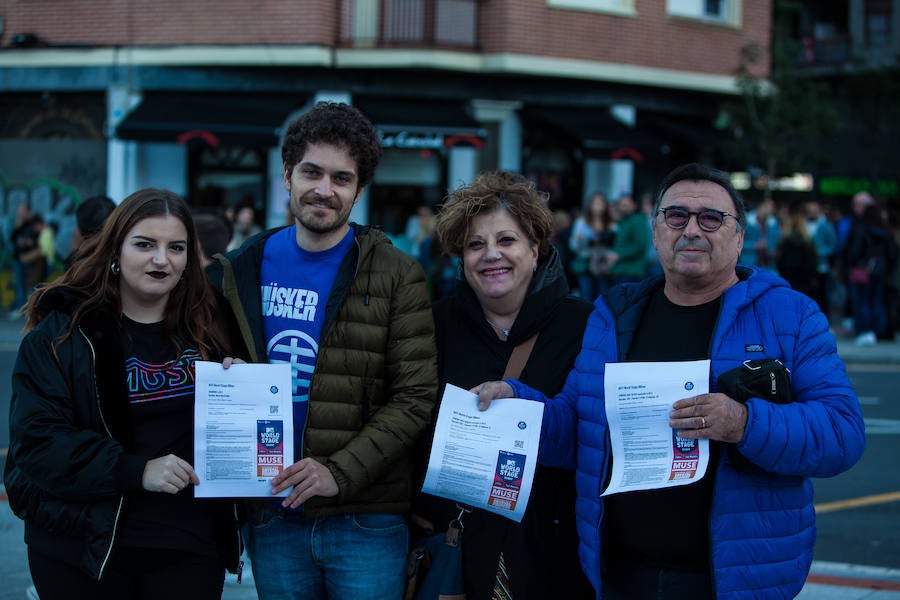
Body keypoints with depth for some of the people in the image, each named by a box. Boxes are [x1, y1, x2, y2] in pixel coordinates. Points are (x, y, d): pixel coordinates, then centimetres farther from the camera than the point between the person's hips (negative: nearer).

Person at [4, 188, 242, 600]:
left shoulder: (207, 329, 6)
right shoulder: (61, 333, -4)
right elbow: (36, 440, -13)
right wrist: (135, 470, -22)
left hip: (191, 549, 2)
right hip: (82, 549, -2)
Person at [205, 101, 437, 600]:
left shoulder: (397, 276, -3)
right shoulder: (242, 270, 8)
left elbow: (416, 397, -7)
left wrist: (339, 473, -17)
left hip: (365, 521, -3)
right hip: (273, 518, 3)